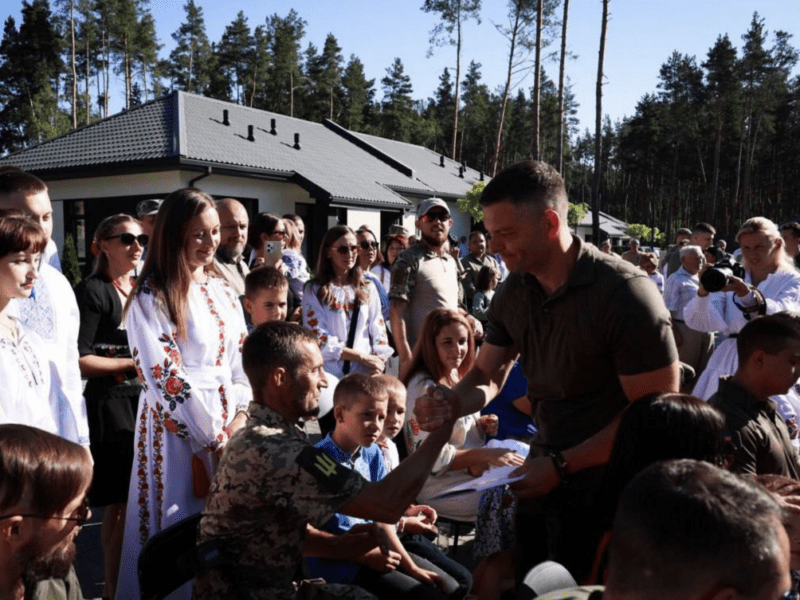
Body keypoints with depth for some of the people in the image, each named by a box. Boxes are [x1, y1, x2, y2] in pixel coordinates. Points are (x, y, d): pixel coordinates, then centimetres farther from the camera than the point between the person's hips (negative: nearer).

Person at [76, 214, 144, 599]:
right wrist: (133, 363, -11)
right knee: (122, 503, 1)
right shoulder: (94, 290, -8)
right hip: (111, 403, -6)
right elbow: (80, 360, -14)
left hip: (145, 398, 7)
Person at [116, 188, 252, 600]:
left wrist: (240, 418, -6)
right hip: (179, 430, -6)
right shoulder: (150, 298, -12)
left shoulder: (221, 289, 7)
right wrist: (214, 437, -13)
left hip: (230, 426, 6)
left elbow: (242, 358, 7)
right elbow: (165, 380, -16)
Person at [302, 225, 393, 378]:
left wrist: (378, 362, -9)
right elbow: (318, 339, -6)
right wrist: (362, 357, -11)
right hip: (329, 374, -2)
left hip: (365, 373, 3)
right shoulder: (314, 290, 2)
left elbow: (378, 331, 8)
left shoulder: (368, 288, 13)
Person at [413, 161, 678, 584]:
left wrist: (562, 466, -23)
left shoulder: (626, 294, -22)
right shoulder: (513, 292, -3)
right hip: (543, 472, 6)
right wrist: (451, 402, -16)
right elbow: (487, 377, 6)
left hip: (606, 482, -6)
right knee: (523, 586, 20)